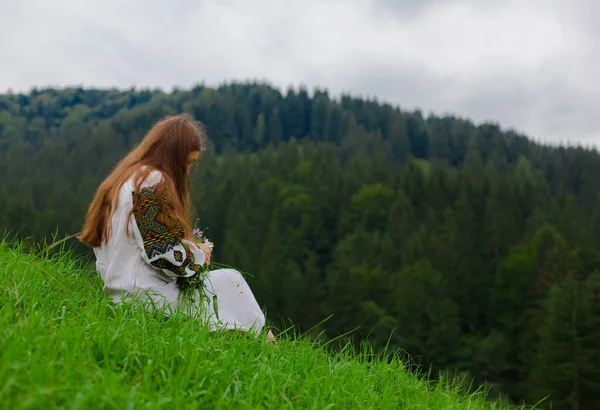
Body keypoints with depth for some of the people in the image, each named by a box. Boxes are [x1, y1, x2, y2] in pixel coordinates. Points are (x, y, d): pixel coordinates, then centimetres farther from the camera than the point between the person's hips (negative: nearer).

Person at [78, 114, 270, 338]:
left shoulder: (121, 180, 14)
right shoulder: (154, 181, -16)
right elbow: (165, 254, -21)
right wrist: (199, 254, -2)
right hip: (148, 299, -9)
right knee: (231, 280, 3)